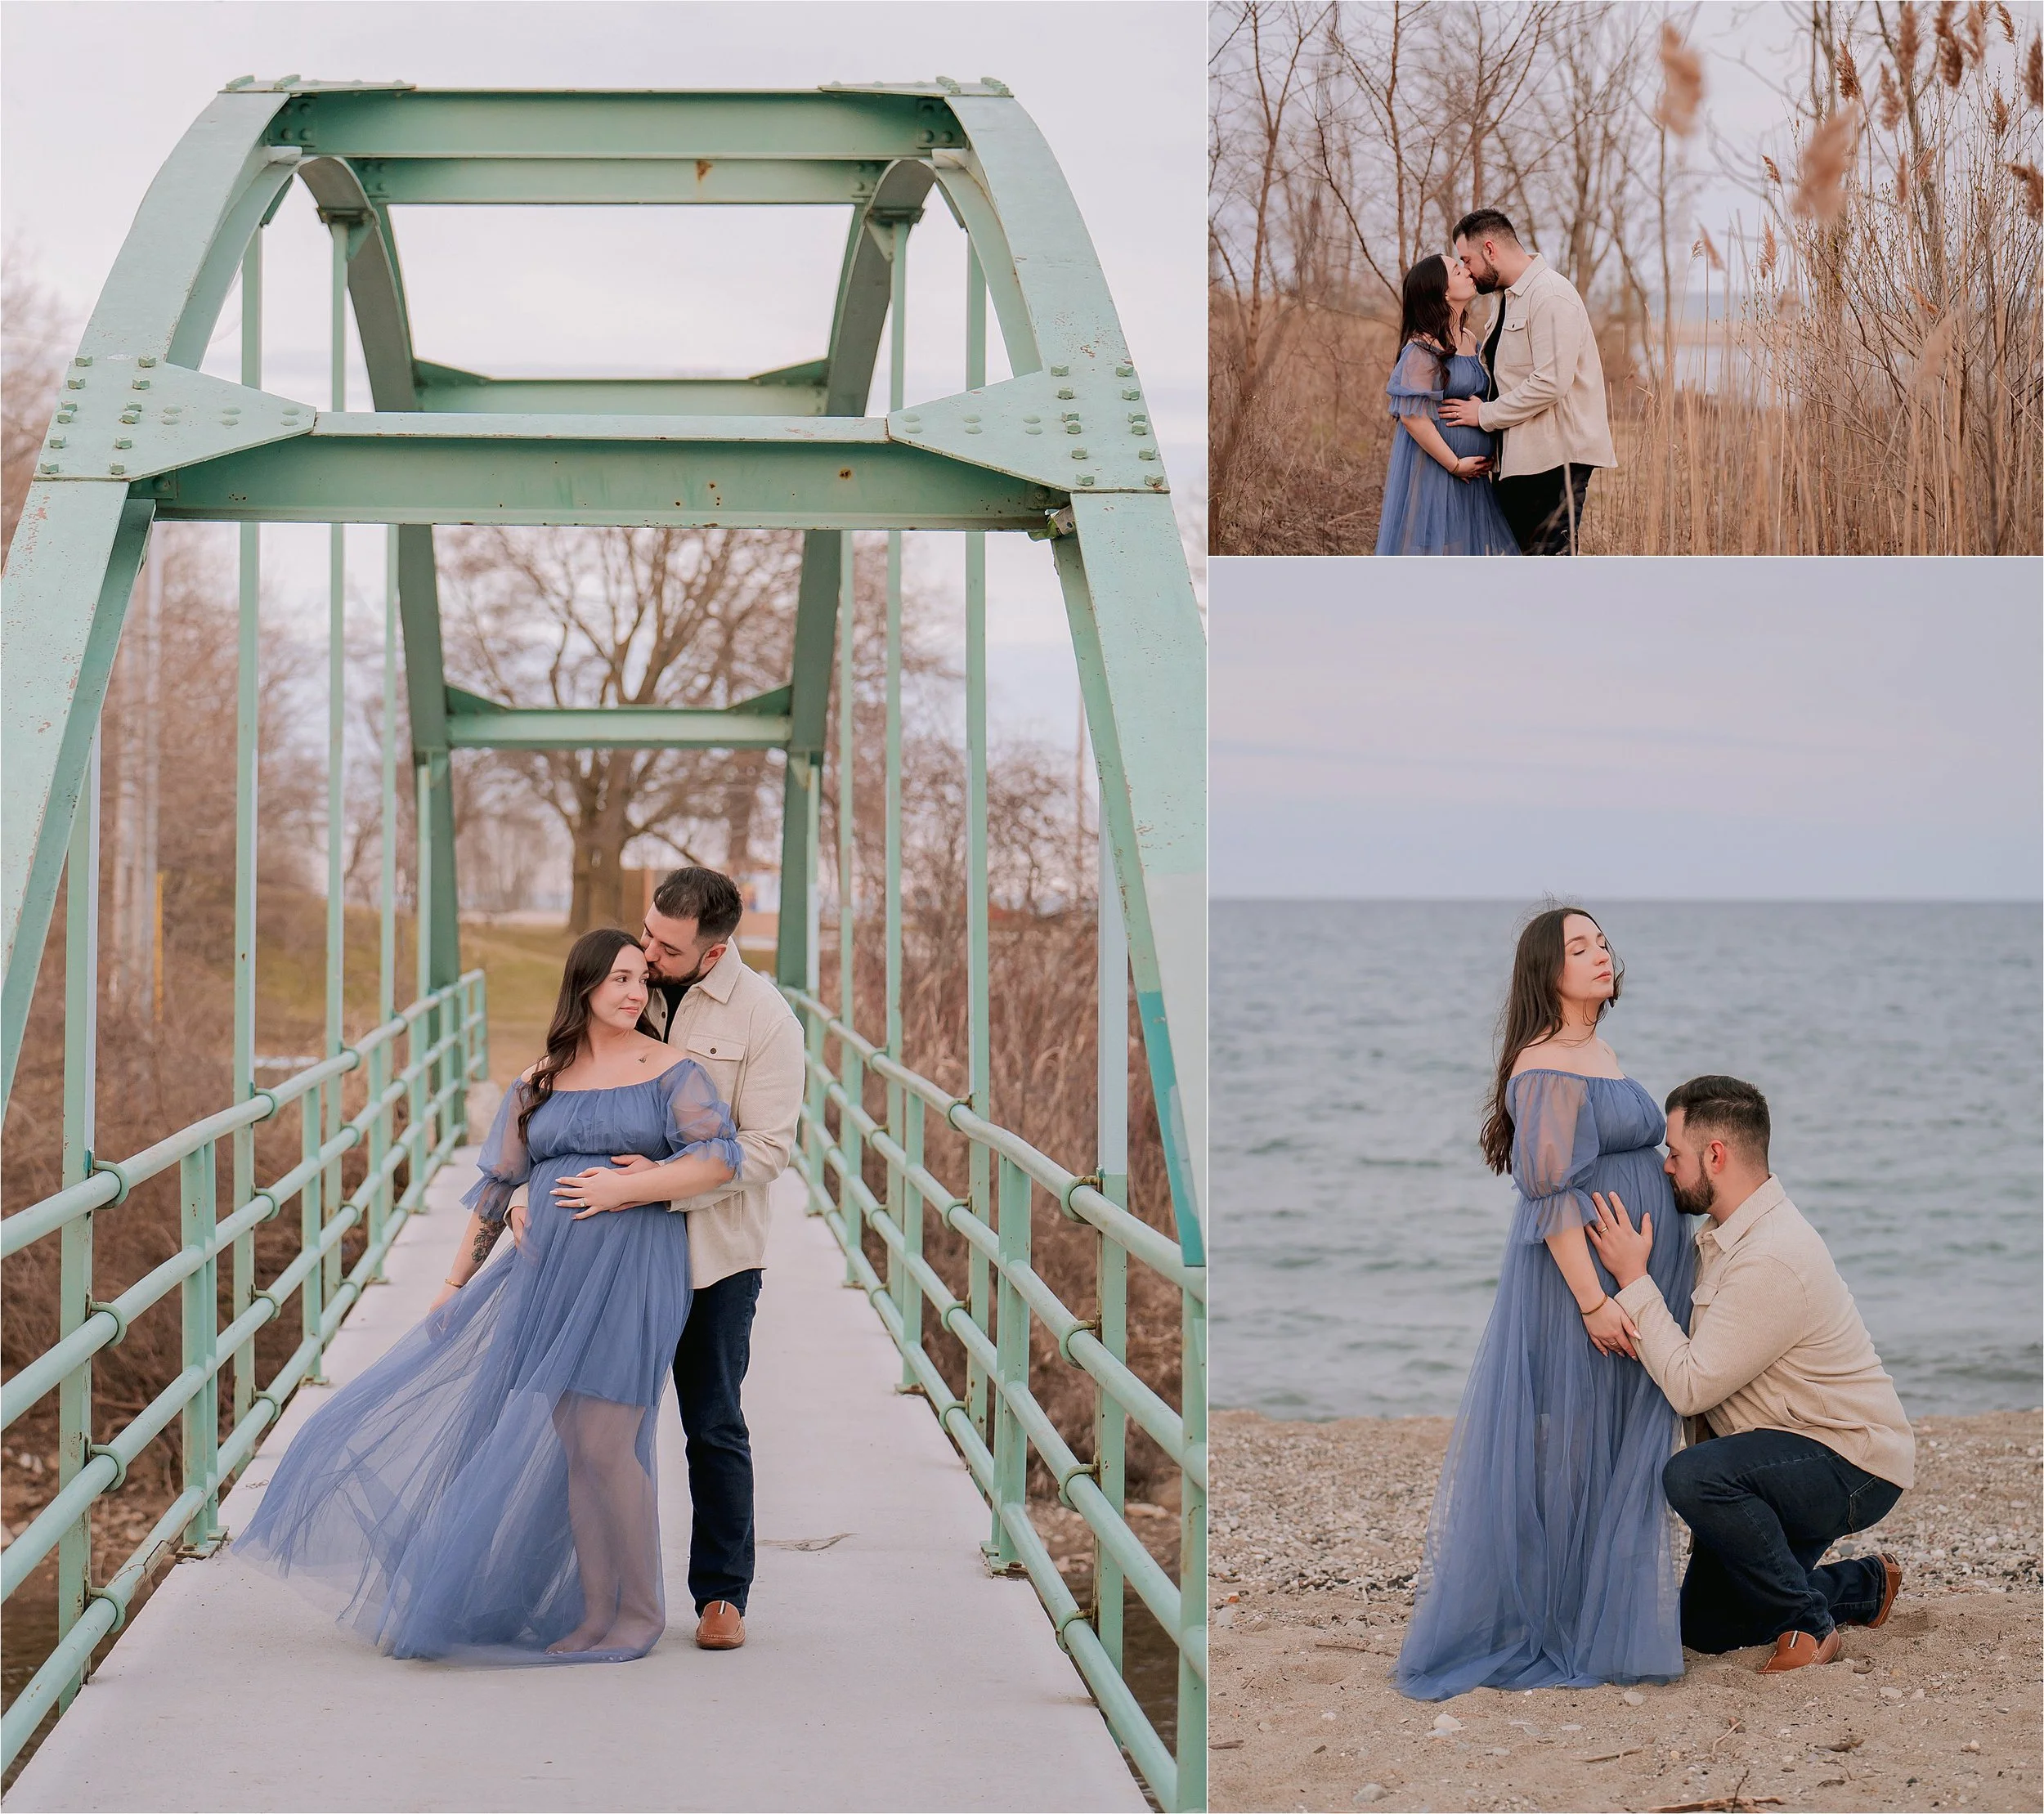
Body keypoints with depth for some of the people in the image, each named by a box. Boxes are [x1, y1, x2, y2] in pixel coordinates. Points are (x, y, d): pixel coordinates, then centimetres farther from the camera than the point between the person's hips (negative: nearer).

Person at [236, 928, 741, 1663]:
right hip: (544, 1272, 5)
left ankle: (630, 1616, 7)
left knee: (597, 1443, -7)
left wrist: (627, 1189, -15)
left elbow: (720, 1157, -10)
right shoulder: (538, 1086, 14)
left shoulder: (669, 1073, 2)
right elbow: (496, 1188, 17)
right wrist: (456, 1282, 15)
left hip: (630, 1274, -5)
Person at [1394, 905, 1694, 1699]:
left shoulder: (1602, 1056, 16)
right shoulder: (1545, 1067, -14)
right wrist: (1593, 1300, -23)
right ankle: (1549, 1630, 3)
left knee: (1618, 1456, 11)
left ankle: (1605, 1623, 18)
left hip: (1632, 1284, 9)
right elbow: (1552, 1196, -20)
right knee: (1566, 1448, -4)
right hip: (1576, 1280, -9)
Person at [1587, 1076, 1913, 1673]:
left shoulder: (1773, 1259, -28)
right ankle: (1863, 1584, 32)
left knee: (1695, 1475, -35)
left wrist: (1634, 1279, -23)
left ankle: (1808, 1624, -14)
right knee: (1705, 1627, 13)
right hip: (1791, 1464, 10)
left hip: (1852, 1469, -10)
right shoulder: (1721, 1236, 4)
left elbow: (1690, 1387, -27)